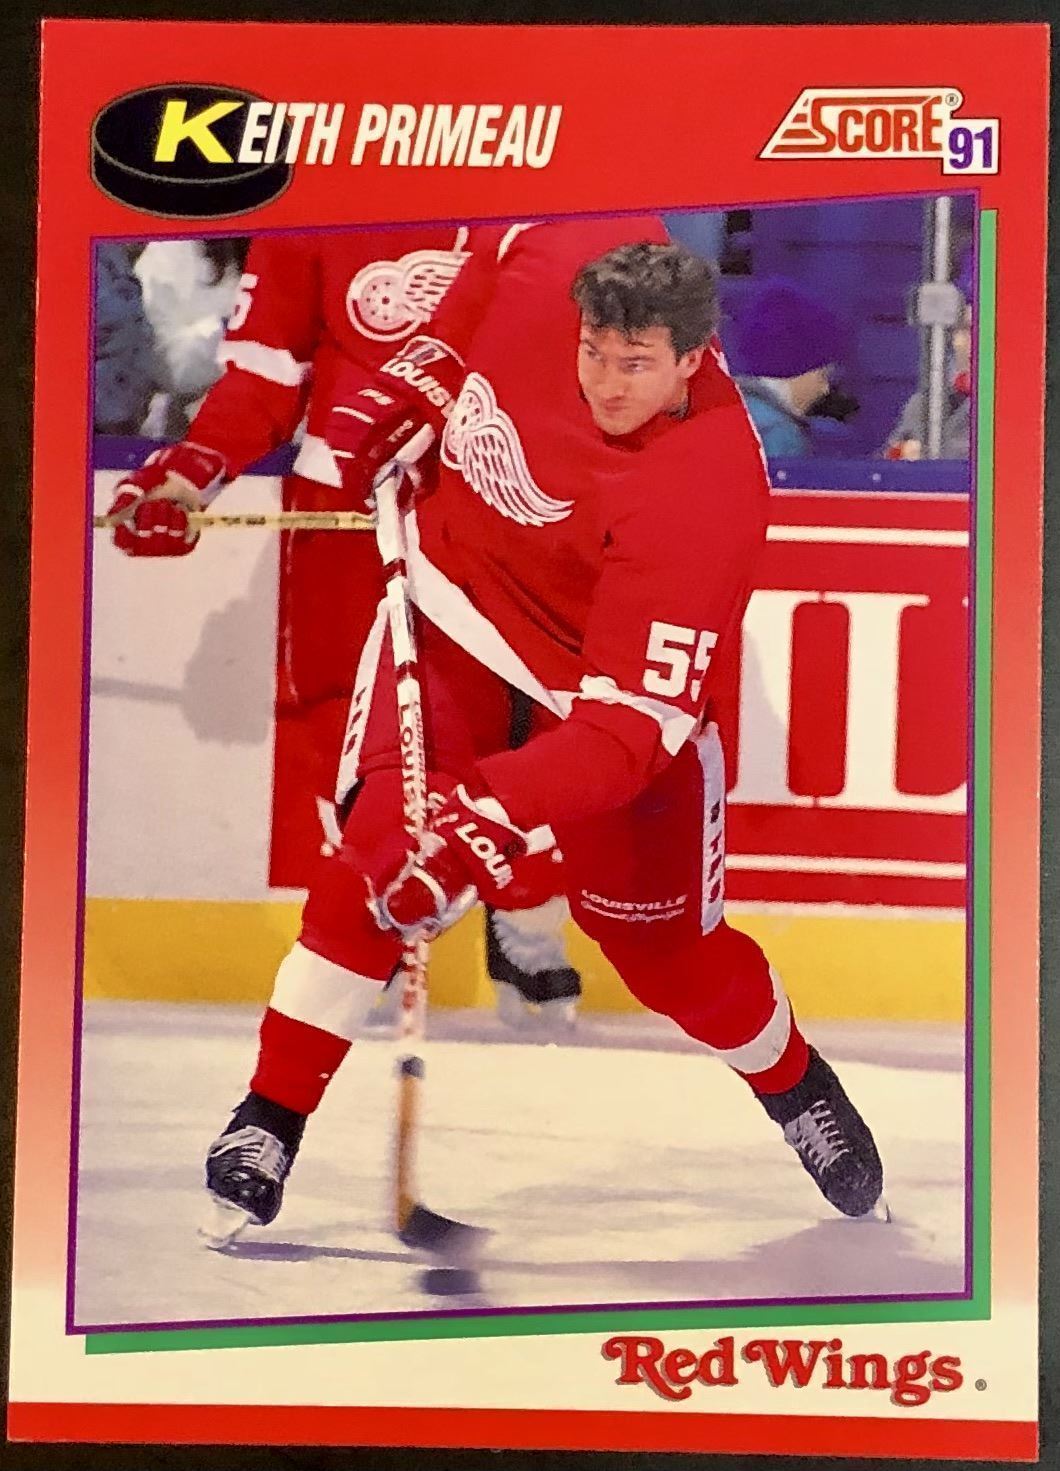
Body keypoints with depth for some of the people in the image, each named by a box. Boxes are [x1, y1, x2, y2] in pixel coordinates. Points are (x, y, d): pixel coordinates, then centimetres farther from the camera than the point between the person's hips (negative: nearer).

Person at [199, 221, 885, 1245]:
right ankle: (270, 1118, -3)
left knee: (661, 946, 6)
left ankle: (794, 1084, 36)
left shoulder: (705, 496, -35)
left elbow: (631, 720, -38)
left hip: (624, 678, -3)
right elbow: (478, 295, 6)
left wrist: (498, 815, -47)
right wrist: (403, 391, 0)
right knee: (380, 847, -15)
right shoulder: (552, 254, -22)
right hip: (459, 598, 4)